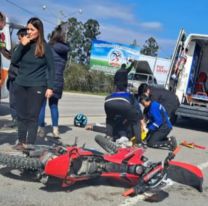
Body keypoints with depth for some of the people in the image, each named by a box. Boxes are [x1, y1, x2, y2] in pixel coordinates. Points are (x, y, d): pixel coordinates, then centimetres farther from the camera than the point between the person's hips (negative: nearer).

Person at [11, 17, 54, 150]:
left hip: (37, 86, -4)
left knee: (33, 116, -2)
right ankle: (22, 141, 19)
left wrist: (50, 87, -10)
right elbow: (14, 61, 2)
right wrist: (21, 46, -10)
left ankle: (30, 144, 3)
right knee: (21, 115, 9)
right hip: (20, 85, 5)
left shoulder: (45, 47, -4)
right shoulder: (24, 44, 7)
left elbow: (51, 68, -4)